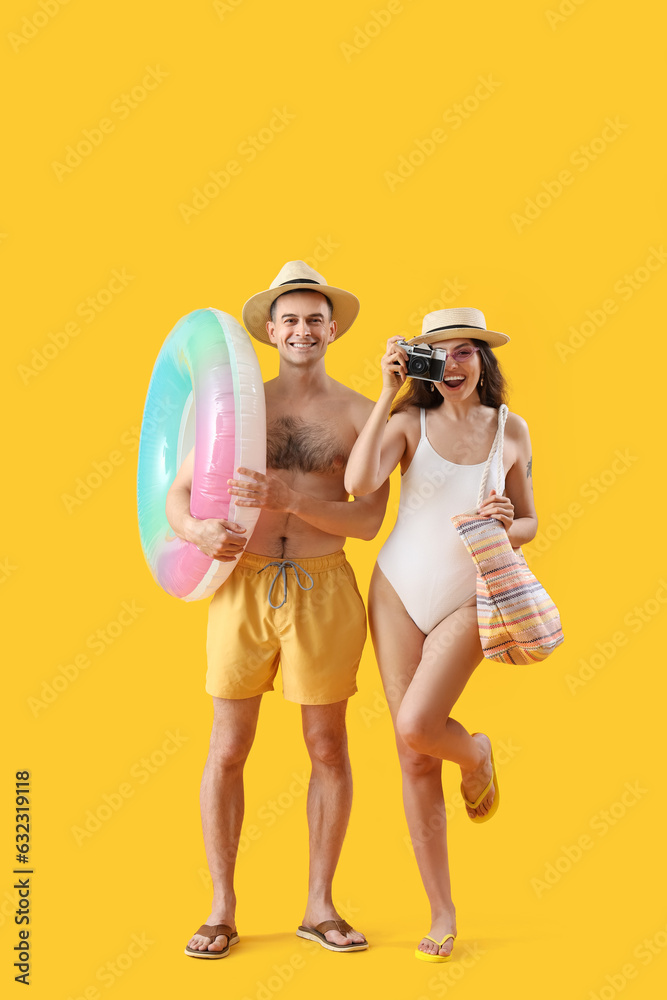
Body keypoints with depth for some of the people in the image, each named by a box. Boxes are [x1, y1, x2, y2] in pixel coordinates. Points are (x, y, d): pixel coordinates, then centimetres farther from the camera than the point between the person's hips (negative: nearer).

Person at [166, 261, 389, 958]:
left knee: (327, 749, 7)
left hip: (322, 588, -1)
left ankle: (319, 905, 23)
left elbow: (368, 520, -6)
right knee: (228, 750, 4)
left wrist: (290, 497, -20)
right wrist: (196, 530, -15)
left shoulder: (359, 414, 2)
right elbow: (179, 492, 7)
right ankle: (223, 908, 19)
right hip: (242, 584, 1)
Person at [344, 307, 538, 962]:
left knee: (415, 728, -20)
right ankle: (442, 915, 17)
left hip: (467, 601, 0)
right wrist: (388, 393, -21)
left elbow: (529, 524, 9)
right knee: (415, 761, 3)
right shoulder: (410, 420, -4)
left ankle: (476, 754, 18)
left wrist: (505, 525, -14)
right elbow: (359, 482, -22)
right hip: (399, 590, 0)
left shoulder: (511, 430, 1)